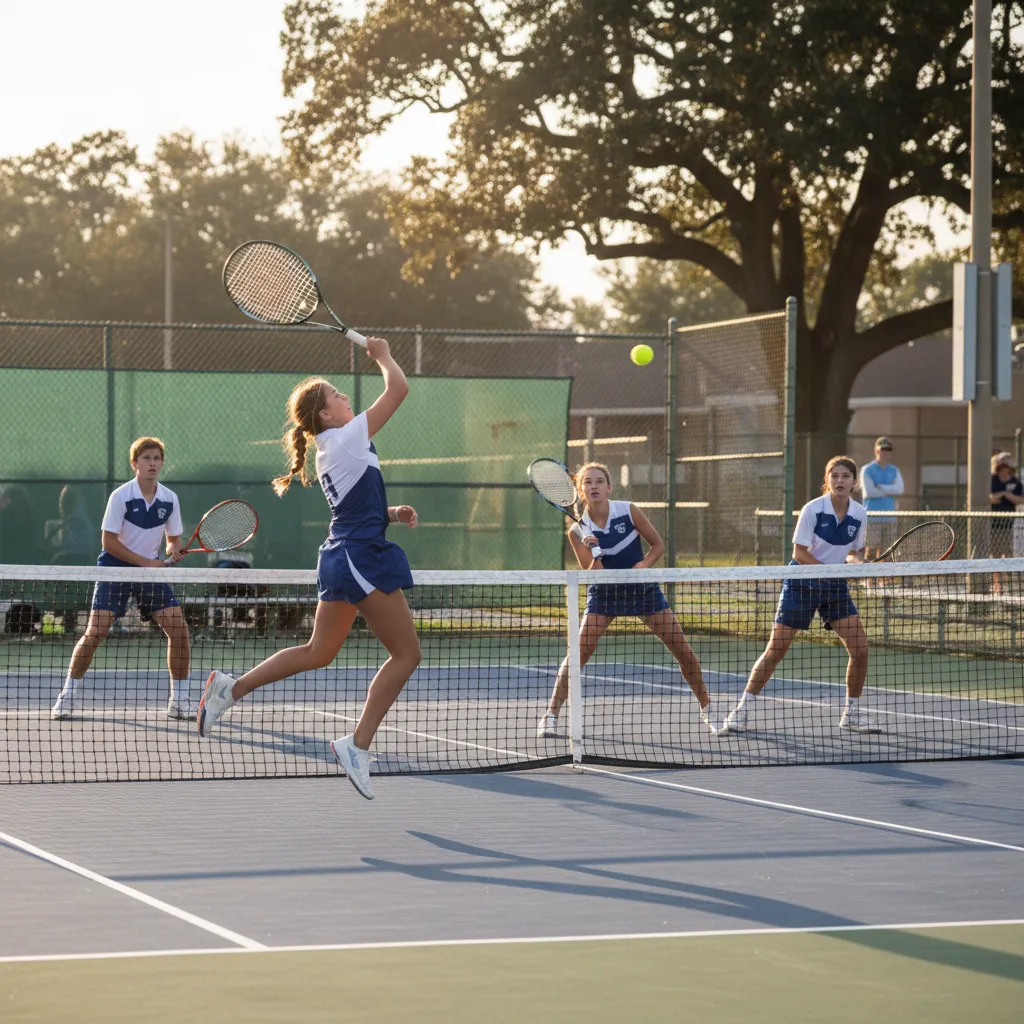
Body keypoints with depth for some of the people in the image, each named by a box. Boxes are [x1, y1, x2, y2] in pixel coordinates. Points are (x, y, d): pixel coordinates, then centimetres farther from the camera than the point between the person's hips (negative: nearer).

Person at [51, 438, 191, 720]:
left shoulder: (170, 499, 0)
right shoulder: (121, 496, -13)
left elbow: (174, 539, 10)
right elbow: (109, 541, -13)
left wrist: (173, 550, -14)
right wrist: (145, 562, -18)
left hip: (151, 568, 4)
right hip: (115, 567, -4)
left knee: (179, 630, -7)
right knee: (95, 631, -15)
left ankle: (179, 701, 5)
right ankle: (67, 697, -3)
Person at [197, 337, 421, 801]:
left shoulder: (329, 453, 16)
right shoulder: (348, 439, -11)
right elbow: (399, 388, -11)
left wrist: (392, 512, 12)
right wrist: (383, 355, 5)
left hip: (339, 555, 10)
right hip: (363, 558, -10)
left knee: (317, 653, 19)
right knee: (406, 655, -4)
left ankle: (232, 688, 15)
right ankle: (358, 745, -6)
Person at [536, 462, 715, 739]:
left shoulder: (629, 511, -15)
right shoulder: (578, 531, -15)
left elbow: (658, 544, -3)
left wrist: (645, 563, -22)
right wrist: (593, 554, -37)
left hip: (642, 588, 1)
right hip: (604, 592, -1)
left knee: (683, 650, -1)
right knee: (579, 651, -17)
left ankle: (706, 709, 18)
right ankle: (551, 716, -9)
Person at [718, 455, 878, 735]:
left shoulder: (859, 514, -2)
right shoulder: (812, 509, -15)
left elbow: (853, 553, 11)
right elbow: (800, 554, -14)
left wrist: (856, 561, -12)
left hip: (835, 587, 4)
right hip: (801, 584, -4)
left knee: (860, 648, -7)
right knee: (775, 649, -7)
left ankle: (852, 714, 11)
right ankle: (742, 711, 1)